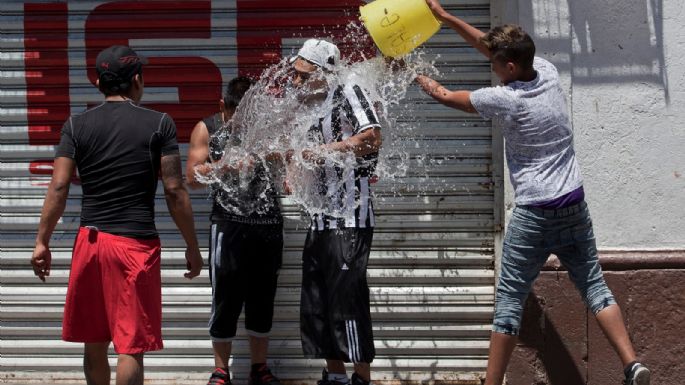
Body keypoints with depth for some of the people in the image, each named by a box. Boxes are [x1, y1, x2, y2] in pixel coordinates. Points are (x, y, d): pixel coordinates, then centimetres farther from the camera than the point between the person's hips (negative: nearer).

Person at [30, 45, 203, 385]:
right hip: (137, 243, -3)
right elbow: (174, 191, -5)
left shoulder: (77, 126, 4)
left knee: (94, 344, 15)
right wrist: (192, 247, 3)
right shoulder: (159, 124, -2)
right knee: (131, 347, -3)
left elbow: (58, 187, -2)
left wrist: (42, 242, 4)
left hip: (90, 241, 3)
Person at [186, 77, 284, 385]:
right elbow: (193, 178, -2)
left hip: (268, 224, 2)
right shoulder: (207, 129, 4)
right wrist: (226, 163, -16)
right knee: (226, 301, 0)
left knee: (263, 301, 8)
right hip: (229, 225, -2)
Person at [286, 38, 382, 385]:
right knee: (316, 305, 10)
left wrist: (316, 152, -17)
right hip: (320, 220, 9)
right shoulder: (309, 111, 15)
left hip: (350, 220, -9)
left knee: (346, 303, -9)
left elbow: (371, 139, -20)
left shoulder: (347, 91, -8)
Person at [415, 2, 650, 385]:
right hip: (575, 206, 6)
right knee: (593, 285, 9)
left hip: (534, 214, -6)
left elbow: (445, 96, 2)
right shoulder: (548, 72, 1)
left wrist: (420, 77, 21)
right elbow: (490, 45, 15)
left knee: (510, 299, 2)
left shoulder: (504, 99, -14)